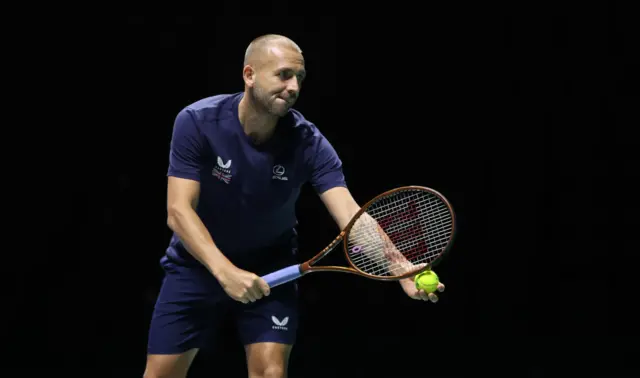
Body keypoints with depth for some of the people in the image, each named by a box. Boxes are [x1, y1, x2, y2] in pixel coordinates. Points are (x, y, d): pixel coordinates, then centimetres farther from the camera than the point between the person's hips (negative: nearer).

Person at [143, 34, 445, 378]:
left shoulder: (308, 143, -20)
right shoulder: (196, 122, -22)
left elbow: (351, 215, -30)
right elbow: (179, 210, -27)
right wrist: (225, 271, -42)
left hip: (269, 268, 1)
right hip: (197, 263, 0)